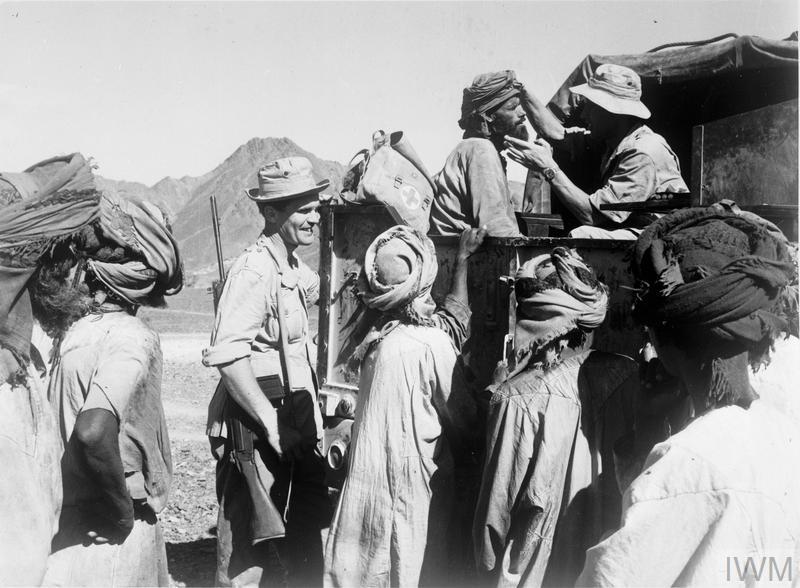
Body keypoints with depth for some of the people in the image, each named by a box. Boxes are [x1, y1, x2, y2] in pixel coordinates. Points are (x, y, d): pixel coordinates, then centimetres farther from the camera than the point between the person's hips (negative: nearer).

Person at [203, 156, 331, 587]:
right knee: (251, 549, 1)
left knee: (306, 540, 18)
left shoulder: (296, 270, 10)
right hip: (257, 425, -9)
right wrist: (272, 423, -25)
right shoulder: (254, 270, -17)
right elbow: (225, 356, -26)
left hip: (296, 422, 9)